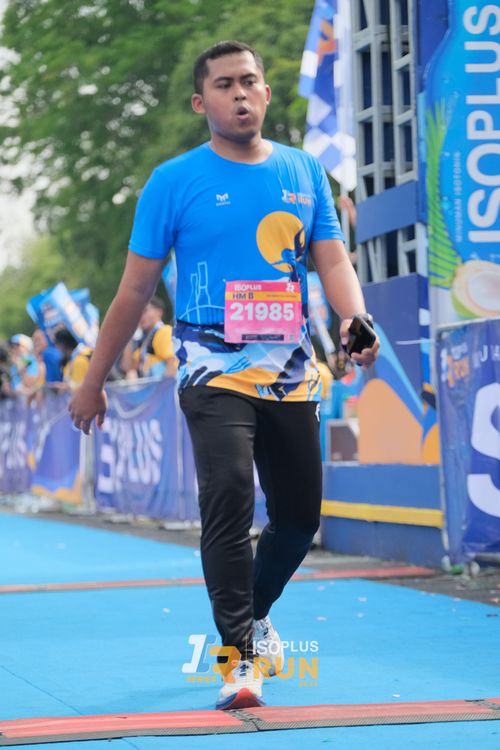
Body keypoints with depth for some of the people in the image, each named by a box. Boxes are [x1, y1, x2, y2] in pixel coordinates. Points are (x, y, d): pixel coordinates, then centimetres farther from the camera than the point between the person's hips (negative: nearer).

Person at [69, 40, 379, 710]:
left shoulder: (304, 172, 9)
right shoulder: (176, 181, -2)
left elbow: (333, 259, 3)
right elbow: (135, 288, 2)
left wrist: (355, 320, -19)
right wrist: (94, 381, 3)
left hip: (291, 370, 4)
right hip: (214, 367, -4)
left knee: (300, 515, 10)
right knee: (229, 491, -22)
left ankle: (254, 613, 38)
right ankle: (239, 655, -17)